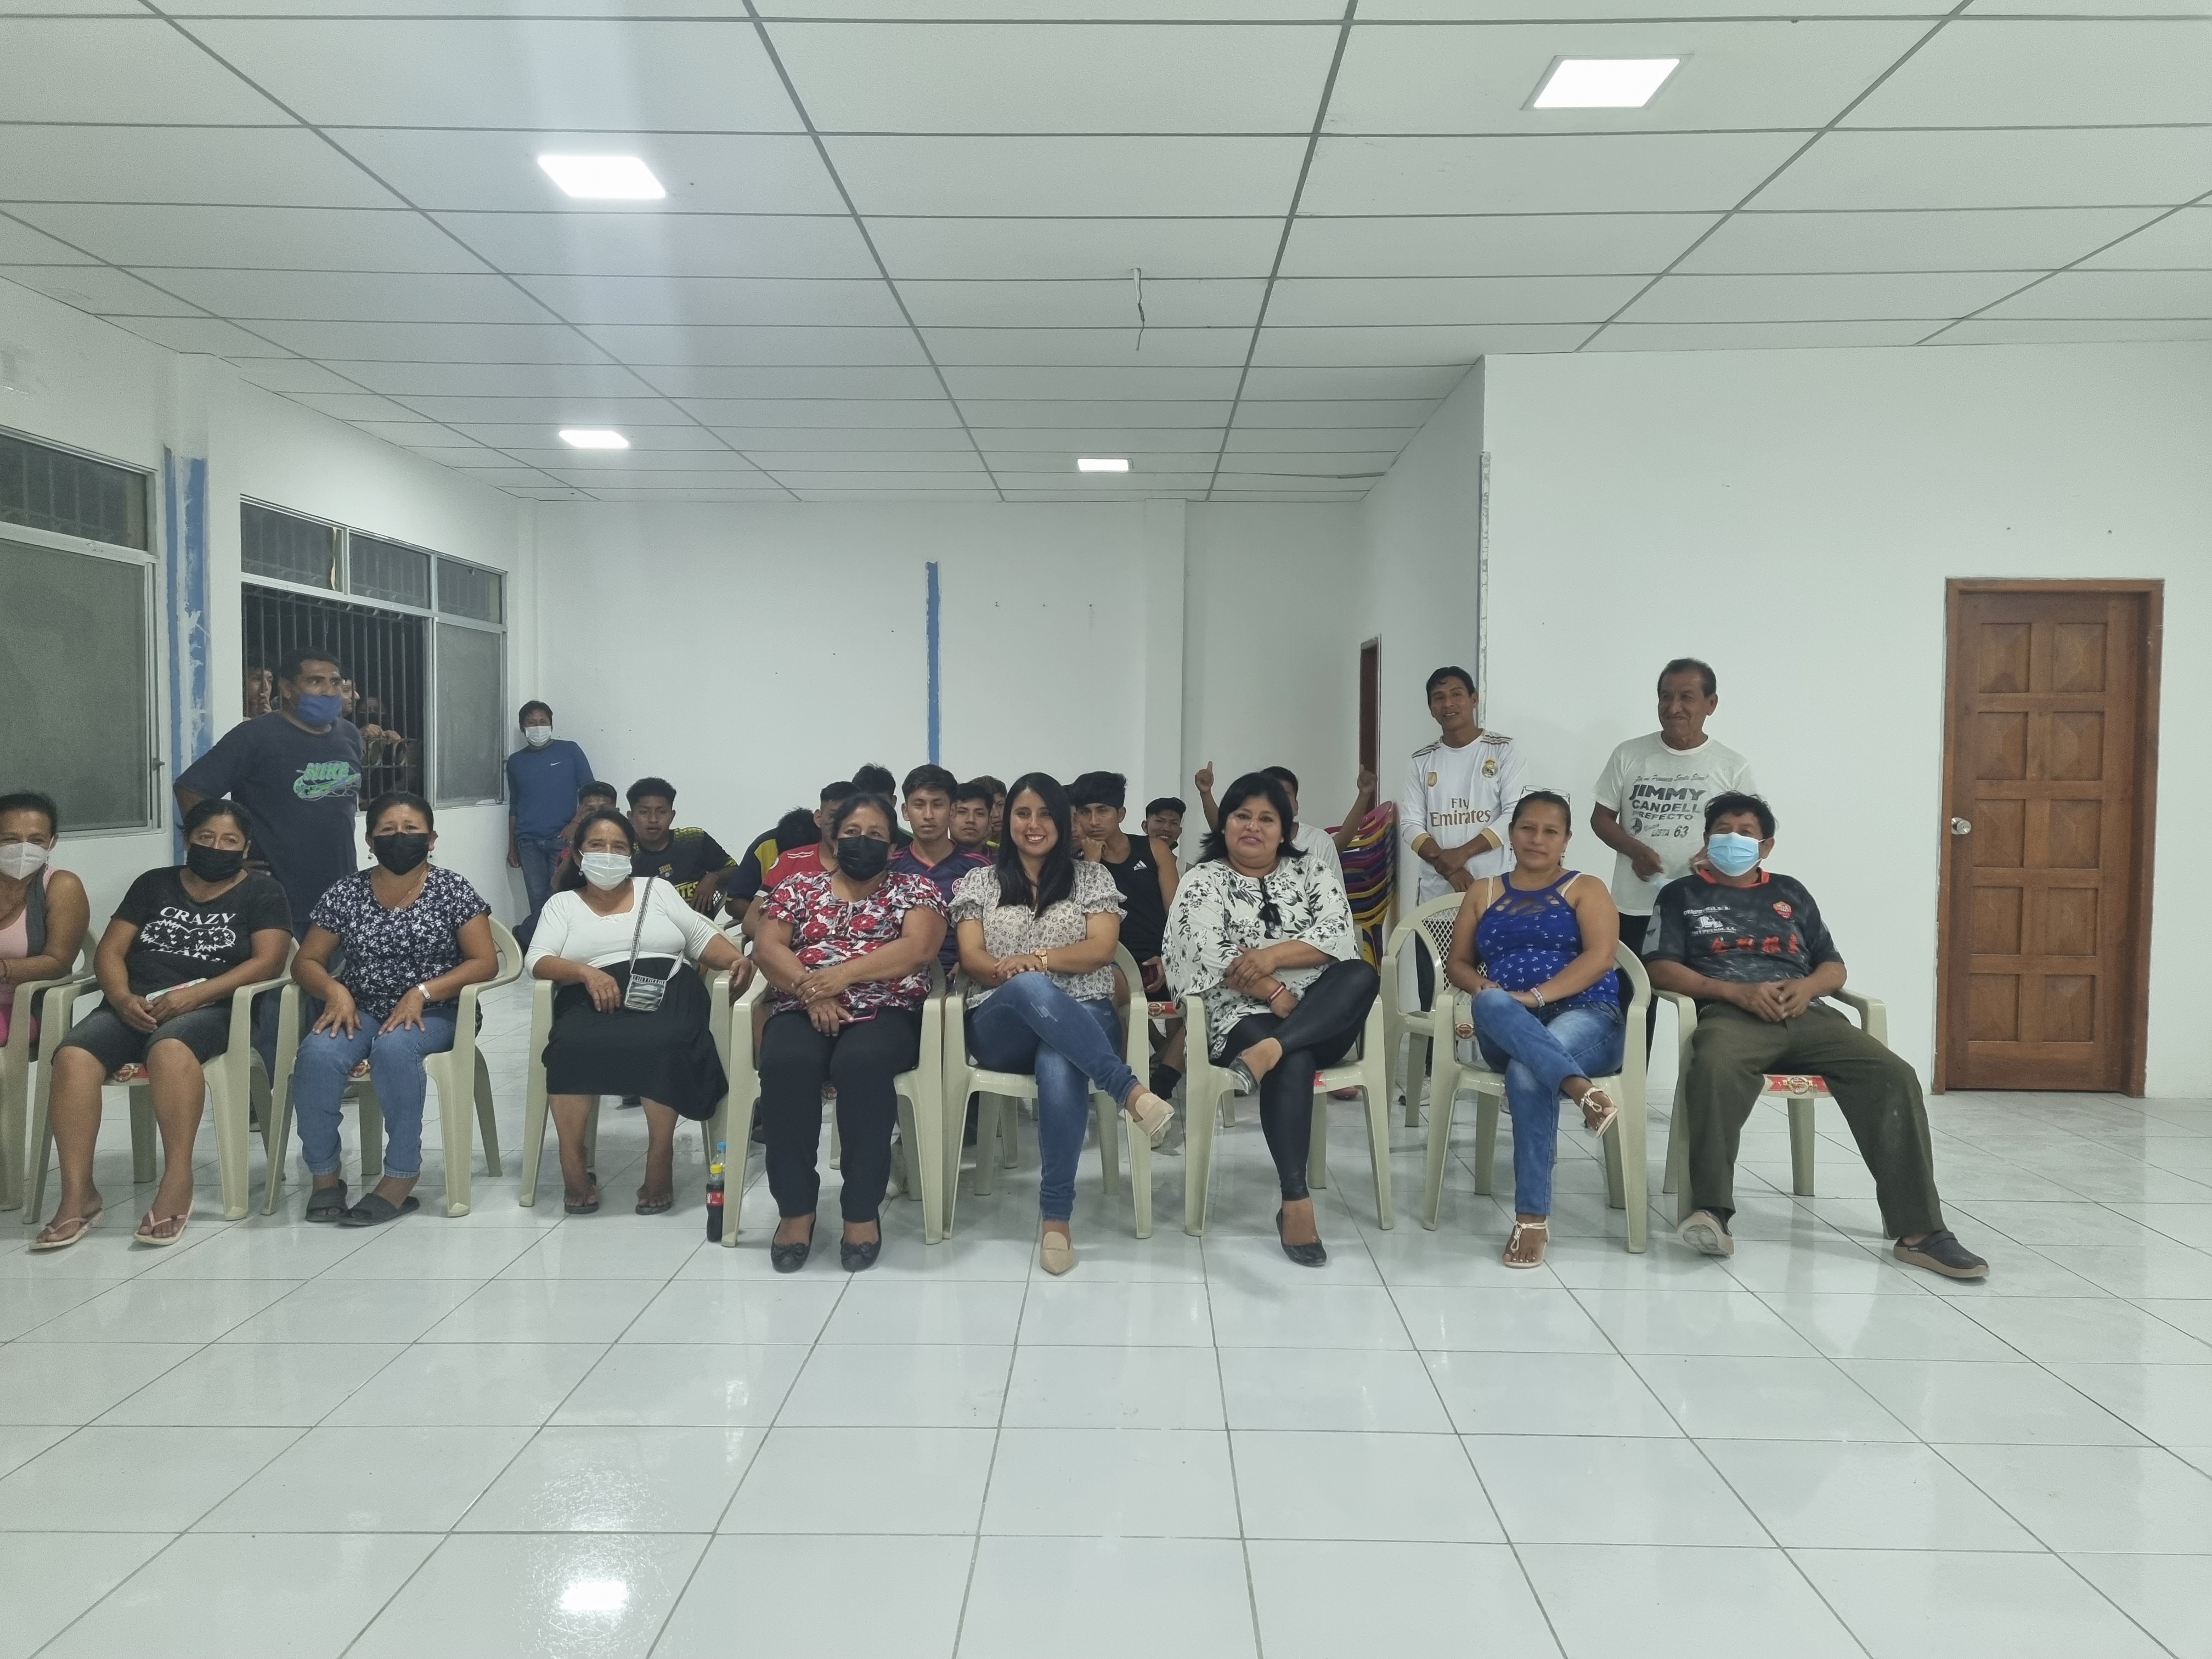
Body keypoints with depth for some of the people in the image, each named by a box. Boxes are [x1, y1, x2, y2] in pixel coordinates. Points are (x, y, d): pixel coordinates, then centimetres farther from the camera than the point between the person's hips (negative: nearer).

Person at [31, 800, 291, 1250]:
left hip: (211, 1009, -4)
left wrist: (194, 994, -17)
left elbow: (268, 961, -4)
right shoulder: (153, 884, 20)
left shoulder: (262, 893, 9)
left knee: (170, 1048, -39)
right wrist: (123, 998, -10)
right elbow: (109, 951, 12)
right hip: (134, 1007, 4)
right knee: (73, 1055, -28)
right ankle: (78, 1193, -26)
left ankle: (177, 1180, -36)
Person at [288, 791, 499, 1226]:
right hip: (361, 1011, 3)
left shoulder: (452, 890, 0)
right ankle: (325, 1174, -13)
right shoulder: (346, 894, 7)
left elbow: (485, 962, -6)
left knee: (394, 1046, -36)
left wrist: (422, 992, -18)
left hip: (432, 1014, -3)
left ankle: (401, 1178, -27)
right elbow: (306, 961, 10)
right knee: (317, 1053, -29)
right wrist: (335, 990, -13)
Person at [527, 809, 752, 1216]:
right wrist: (587, 972, -15)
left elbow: (702, 937, 18)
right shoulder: (562, 904, 20)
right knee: (571, 1047, -36)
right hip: (593, 1000, 0)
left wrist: (737, 960, -4)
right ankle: (573, 1166, -21)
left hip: (667, 993, 0)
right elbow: (539, 962, 5)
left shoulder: (657, 890, 23)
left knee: (662, 1045, -36)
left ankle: (660, 1164, -23)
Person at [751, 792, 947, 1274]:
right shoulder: (799, 887, 19)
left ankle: (862, 1211, -24)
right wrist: (812, 990, -14)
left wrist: (844, 973, -17)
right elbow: (767, 947, 5)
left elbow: (918, 947, -6)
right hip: (804, 1011, 2)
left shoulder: (914, 890, 13)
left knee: (862, 1063, -36)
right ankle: (795, 1208, -20)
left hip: (886, 1013, -1)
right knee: (786, 1064, -33)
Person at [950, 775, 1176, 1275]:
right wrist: (1014, 976, -18)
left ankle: (1056, 1211, -32)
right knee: (1032, 989, -40)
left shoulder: (1092, 875, 15)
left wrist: (1034, 959, -15)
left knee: (1060, 1065, -40)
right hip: (1002, 1025, 0)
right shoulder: (979, 881, 17)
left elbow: (1101, 948, 0)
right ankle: (1130, 1089, -49)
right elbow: (972, 958, 5)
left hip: (1081, 1017, 0)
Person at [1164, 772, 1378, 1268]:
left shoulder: (1309, 873, 15)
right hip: (1244, 1015, -3)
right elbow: (1211, 955, -9)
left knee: (1362, 975, -29)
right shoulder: (1203, 881, 6)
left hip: (1323, 1016, 4)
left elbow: (1338, 936, -1)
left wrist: (1273, 954, -15)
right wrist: (1276, 996, -18)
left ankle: (1266, 1053, -42)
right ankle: (1295, 1201, -34)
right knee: (1294, 1063, -36)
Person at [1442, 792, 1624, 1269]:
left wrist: (1535, 996, -17)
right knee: (1492, 1005, -37)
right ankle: (1581, 1087, -54)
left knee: (1528, 1074, -37)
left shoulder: (1586, 888, 13)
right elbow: (1458, 963, 17)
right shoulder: (1484, 891, 22)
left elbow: (1599, 957, -3)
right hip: (1507, 1031, 2)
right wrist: (1484, 989, -8)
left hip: (1584, 1017, -2)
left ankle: (1532, 1217, -34)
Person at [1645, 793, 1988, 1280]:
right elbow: (1660, 968, 3)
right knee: (1716, 1069, -41)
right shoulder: (1682, 895, 17)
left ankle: (1919, 1231, -22)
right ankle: (1710, 1211, -38)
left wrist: (1807, 987, -3)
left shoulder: (1790, 893, 28)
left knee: (1893, 1075, -22)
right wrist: (1737, 990, -11)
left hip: (1805, 1014, 4)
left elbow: (1834, 965, 23)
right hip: (1731, 1013, -4)